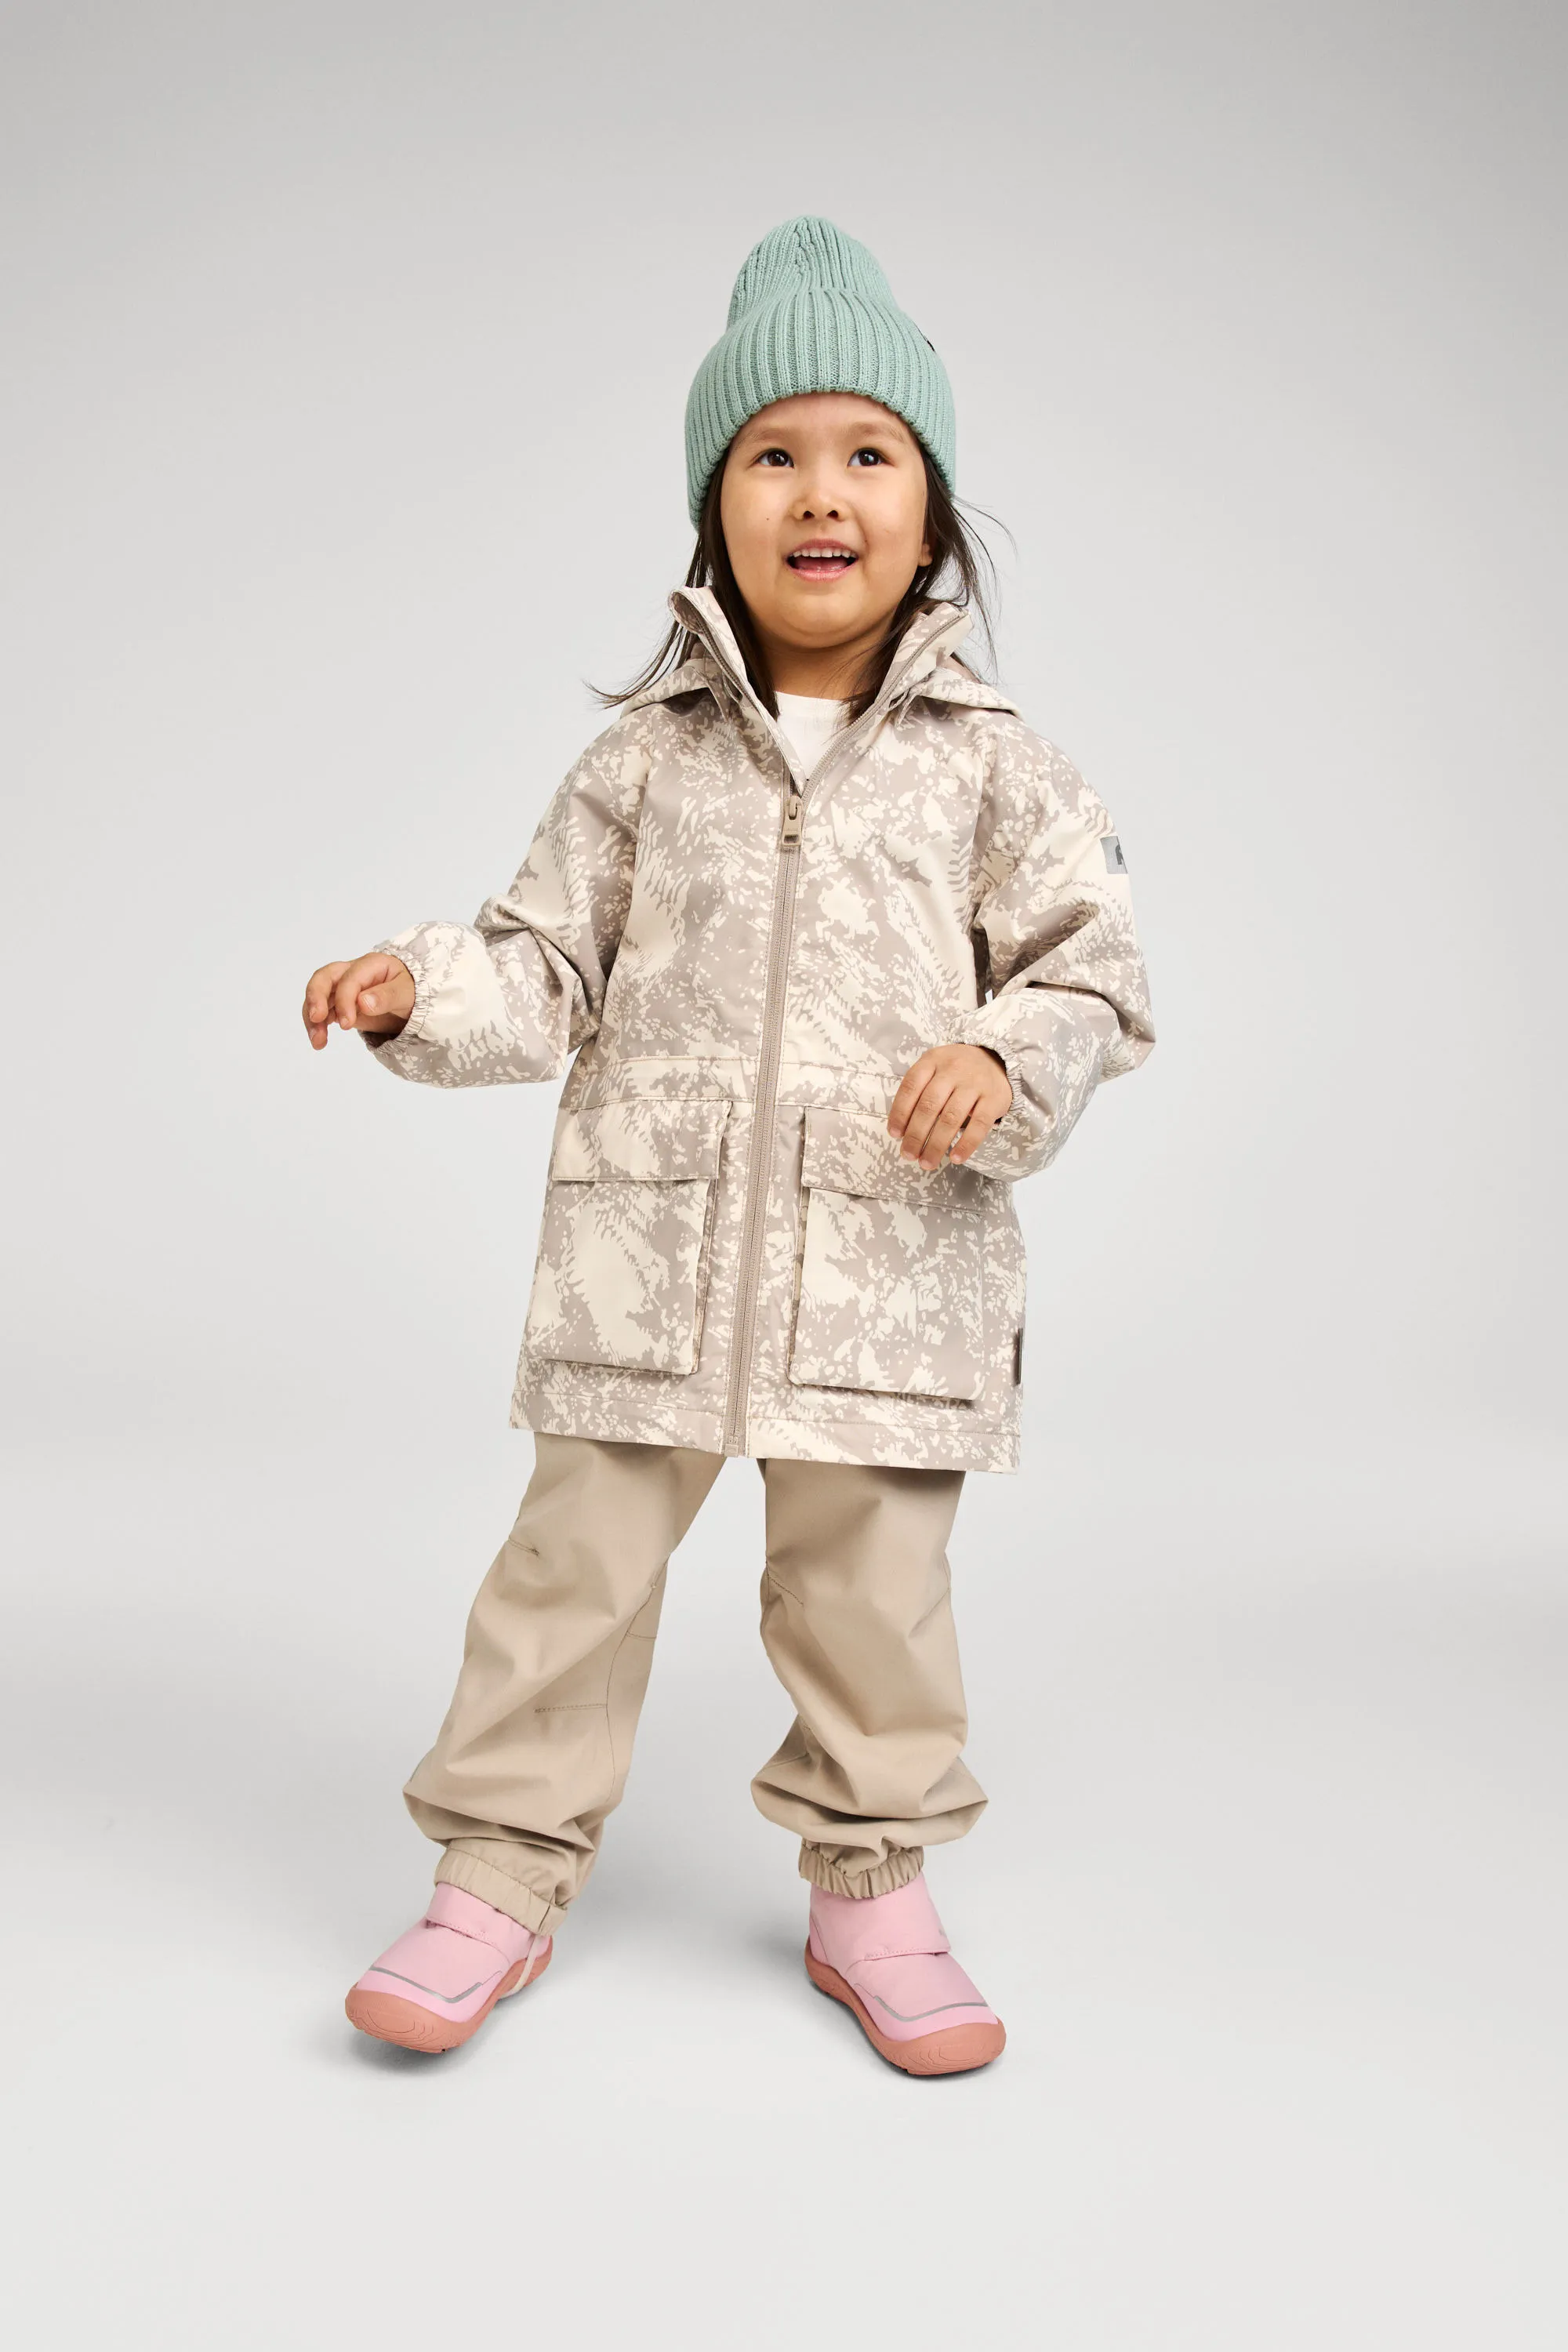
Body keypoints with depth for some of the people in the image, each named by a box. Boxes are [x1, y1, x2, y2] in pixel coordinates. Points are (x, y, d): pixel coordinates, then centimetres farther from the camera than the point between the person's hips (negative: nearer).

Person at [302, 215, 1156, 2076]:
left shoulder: (988, 764, 5)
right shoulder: (647, 756, 8)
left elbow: (1089, 968, 4)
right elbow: (550, 964, 10)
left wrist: (1007, 1064, -16)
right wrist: (421, 991, -8)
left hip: (896, 1249, 0)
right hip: (651, 1239, 1)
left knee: (872, 1584, 10)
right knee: (578, 1557, 7)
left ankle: (870, 1888, 29)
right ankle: (502, 1876, 23)